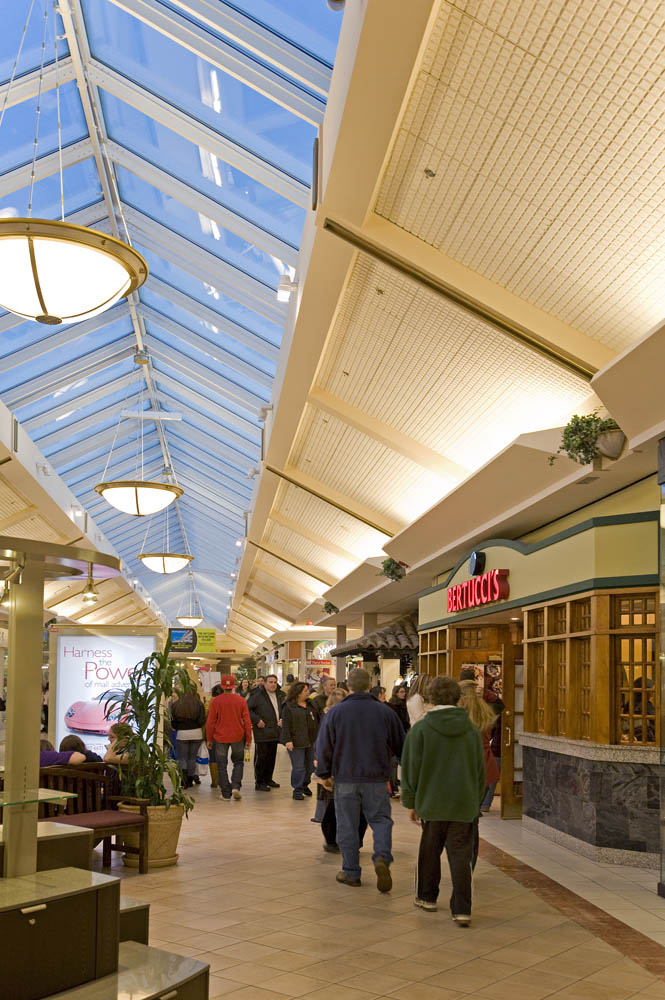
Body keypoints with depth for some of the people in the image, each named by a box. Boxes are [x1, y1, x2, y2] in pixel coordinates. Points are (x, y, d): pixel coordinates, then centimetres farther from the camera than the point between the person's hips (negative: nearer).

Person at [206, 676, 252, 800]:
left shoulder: (215, 701, -5)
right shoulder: (241, 700, -3)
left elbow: (210, 722, -3)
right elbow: (247, 721, -2)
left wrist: (209, 739, 7)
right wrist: (248, 739, 6)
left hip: (220, 738, -1)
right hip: (238, 737, 1)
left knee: (222, 766, 8)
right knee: (238, 762, 18)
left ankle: (226, 793, 8)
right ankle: (236, 786, 0)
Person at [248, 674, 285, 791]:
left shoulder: (279, 696, 13)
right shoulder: (258, 695, -10)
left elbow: (283, 710, 26)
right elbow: (247, 708, -14)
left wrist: (282, 719, 8)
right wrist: (256, 720, -18)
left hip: (274, 732, 7)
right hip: (262, 733, -7)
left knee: (271, 757, 15)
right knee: (261, 757, -2)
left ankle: (268, 779, 28)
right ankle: (259, 782, 4)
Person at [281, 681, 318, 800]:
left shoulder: (310, 704, 11)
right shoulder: (288, 706, -8)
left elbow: (316, 720, 20)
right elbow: (286, 725, -11)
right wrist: (288, 740, -17)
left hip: (310, 741, 6)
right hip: (296, 742, -6)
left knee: (309, 766, 13)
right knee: (298, 767, -6)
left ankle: (305, 785, 34)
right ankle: (297, 791, 5)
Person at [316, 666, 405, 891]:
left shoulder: (336, 712, -4)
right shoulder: (385, 712, -1)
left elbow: (324, 746, -1)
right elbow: (400, 745, 7)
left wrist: (325, 774, 11)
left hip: (345, 778, 0)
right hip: (377, 779, 1)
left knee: (347, 826, 9)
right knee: (381, 819, 10)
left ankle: (351, 872, 14)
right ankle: (382, 857, -13)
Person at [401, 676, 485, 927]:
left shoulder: (420, 729, -8)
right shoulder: (472, 730, 2)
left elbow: (411, 769, -4)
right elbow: (480, 771, 9)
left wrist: (410, 802, 6)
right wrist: (476, 801, 19)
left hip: (432, 803, -1)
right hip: (464, 805, 2)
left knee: (430, 850, 16)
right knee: (460, 855, 4)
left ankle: (427, 897, 31)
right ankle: (461, 909, -1)